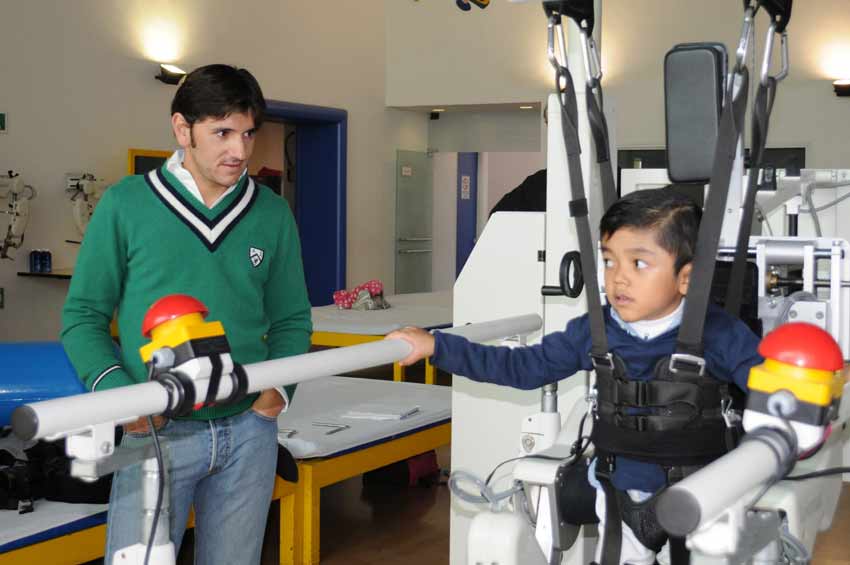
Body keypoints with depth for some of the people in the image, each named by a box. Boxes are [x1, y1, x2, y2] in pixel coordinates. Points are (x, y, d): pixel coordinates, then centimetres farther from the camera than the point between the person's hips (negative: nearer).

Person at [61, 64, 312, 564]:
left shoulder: (272, 214, 4)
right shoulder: (126, 205, -4)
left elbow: (291, 318, 11)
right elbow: (84, 315, 0)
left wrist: (280, 385, -7)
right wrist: (117, 389, -15)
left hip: (250, 430, 3)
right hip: (157, 431, -3)